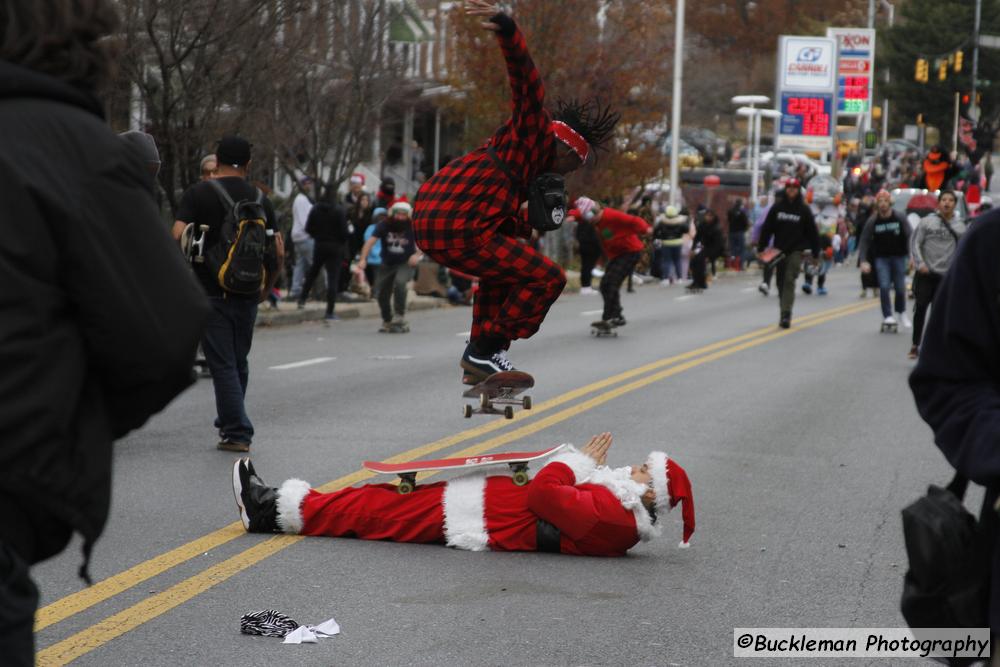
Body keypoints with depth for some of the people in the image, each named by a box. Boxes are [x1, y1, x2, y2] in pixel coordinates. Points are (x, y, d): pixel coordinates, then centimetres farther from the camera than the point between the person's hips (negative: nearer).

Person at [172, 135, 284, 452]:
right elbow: (278, 253, 7)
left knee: (223, 364, -2)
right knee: (238, 363, 16)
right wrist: (266, 289, 21)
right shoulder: (261, 200, 7)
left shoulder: (197, 194, -4)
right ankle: (228, 424, 27)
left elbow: (177, 238, -16)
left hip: (211, 293, -4)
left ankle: (237, 432, -5)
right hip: (246, 294, 4)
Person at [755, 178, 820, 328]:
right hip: (779, 250, 3)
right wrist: (761, 247, 0)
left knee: (789, 281, -14)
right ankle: (784, 314, 21)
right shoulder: (777, 207, 3)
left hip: (796, 251, -3)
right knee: (781, 282, 9)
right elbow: (767, 228, 4)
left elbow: (812, 232, 1)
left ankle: (786, 314, -19)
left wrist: (815, 253, -1)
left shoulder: (804, 209, -1)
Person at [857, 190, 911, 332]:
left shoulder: (900, 219, -5)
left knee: (900, 287, 3)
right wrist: (864, 261, -15)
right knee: (884, 286, -12)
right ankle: (887, 315, -1)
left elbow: (909, 237, -6)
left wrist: (911, 256, -19)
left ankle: (901, 312, 26)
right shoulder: (872, 221, -5)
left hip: (899, 257, 0)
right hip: (881, 258, 0)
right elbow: (864, 241, -4)